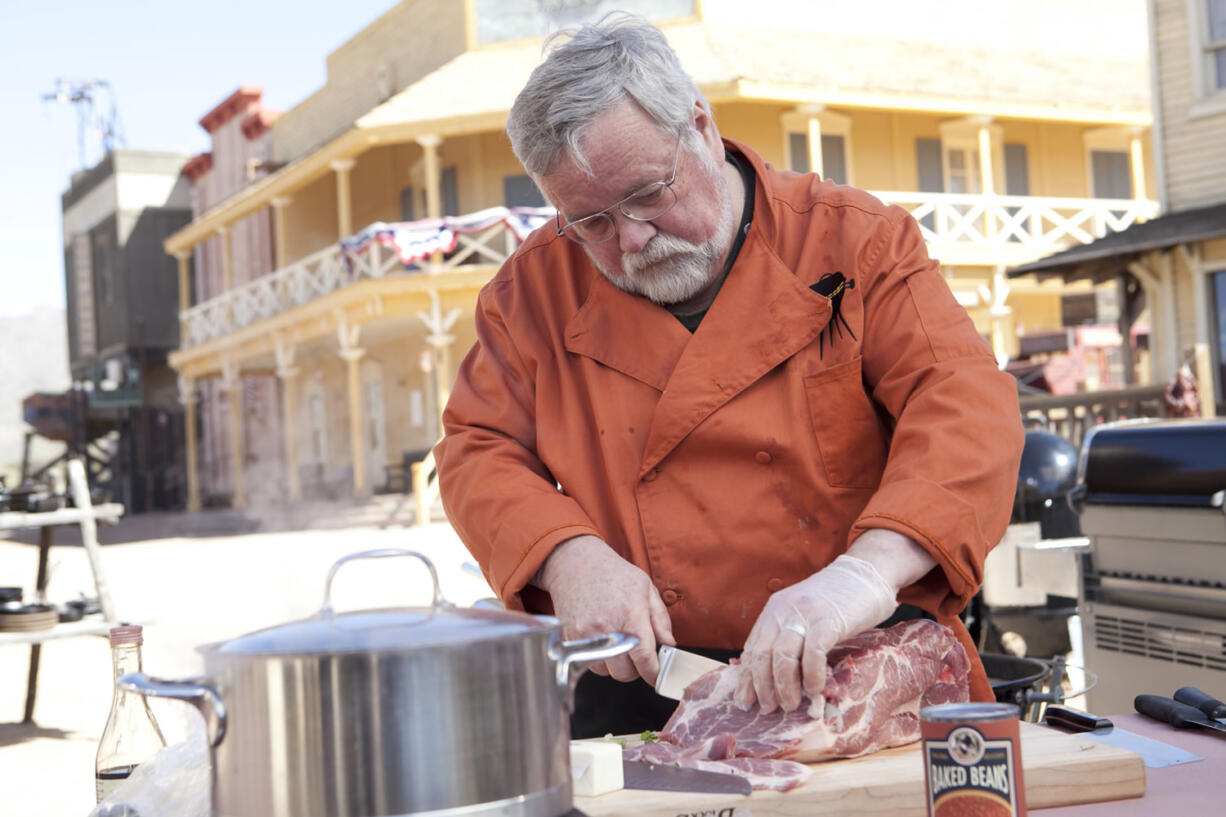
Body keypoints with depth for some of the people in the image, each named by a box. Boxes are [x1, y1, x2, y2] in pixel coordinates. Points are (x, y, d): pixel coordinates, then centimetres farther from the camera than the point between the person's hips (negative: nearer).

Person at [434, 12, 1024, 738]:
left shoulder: (855, 241, -1)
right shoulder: (536, 287, 7)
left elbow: (967, 406, -13)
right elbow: (479, 450, 6)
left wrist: (869, 570, -31)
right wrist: (568, 558, -15)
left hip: (857, 683, -3)